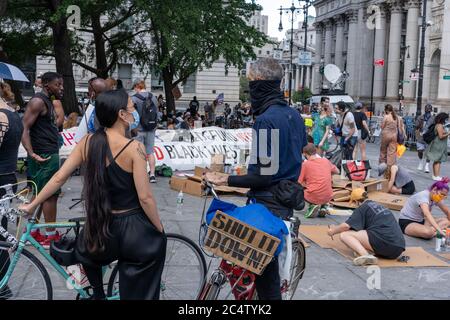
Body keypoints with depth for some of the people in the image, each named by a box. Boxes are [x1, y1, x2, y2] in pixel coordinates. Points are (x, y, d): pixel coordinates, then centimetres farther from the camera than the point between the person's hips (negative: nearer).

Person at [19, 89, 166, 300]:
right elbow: (145, 198, -17)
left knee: (85, 249, 40)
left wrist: (31, 206, 14)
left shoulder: (88, 142, -4)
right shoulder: (134, 148, -18)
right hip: (135, 231, -4)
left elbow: (58, 178, 1)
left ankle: (98, 293, 49)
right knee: (138, 293, 16)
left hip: (101, 228, 4)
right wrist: (160, 230, -3)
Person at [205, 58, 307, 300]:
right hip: (287, 202, 9)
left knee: (265, 271, 2)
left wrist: (225, 180, -19)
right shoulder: (294, 116, 8)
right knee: (269, 264, 20)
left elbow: (263, 176, -23)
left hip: (267, 205, -9)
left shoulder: (265, 120, -20)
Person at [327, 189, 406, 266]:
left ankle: (365, 255, -26)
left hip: (384, 241, -8)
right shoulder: (380, 206, 29)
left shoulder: (362, 207, 6)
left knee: (344, 235, 1)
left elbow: (346, 226, -2)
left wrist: (333, 231, 20)